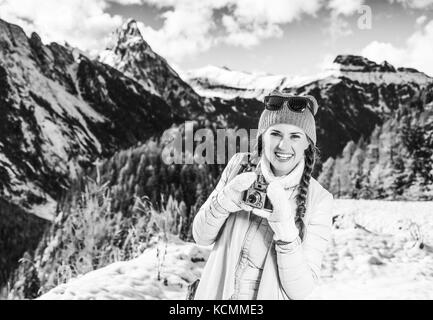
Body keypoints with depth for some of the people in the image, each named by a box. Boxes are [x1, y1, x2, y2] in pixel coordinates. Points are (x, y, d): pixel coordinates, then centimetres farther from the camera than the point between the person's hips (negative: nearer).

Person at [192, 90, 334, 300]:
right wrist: (226, 199, -24)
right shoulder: (240, 166, -11)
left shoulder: (319, 200, -18)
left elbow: (300, 290, -20)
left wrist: (284, 225, -32)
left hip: (270, 295, -2)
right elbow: (201, 237, -6)